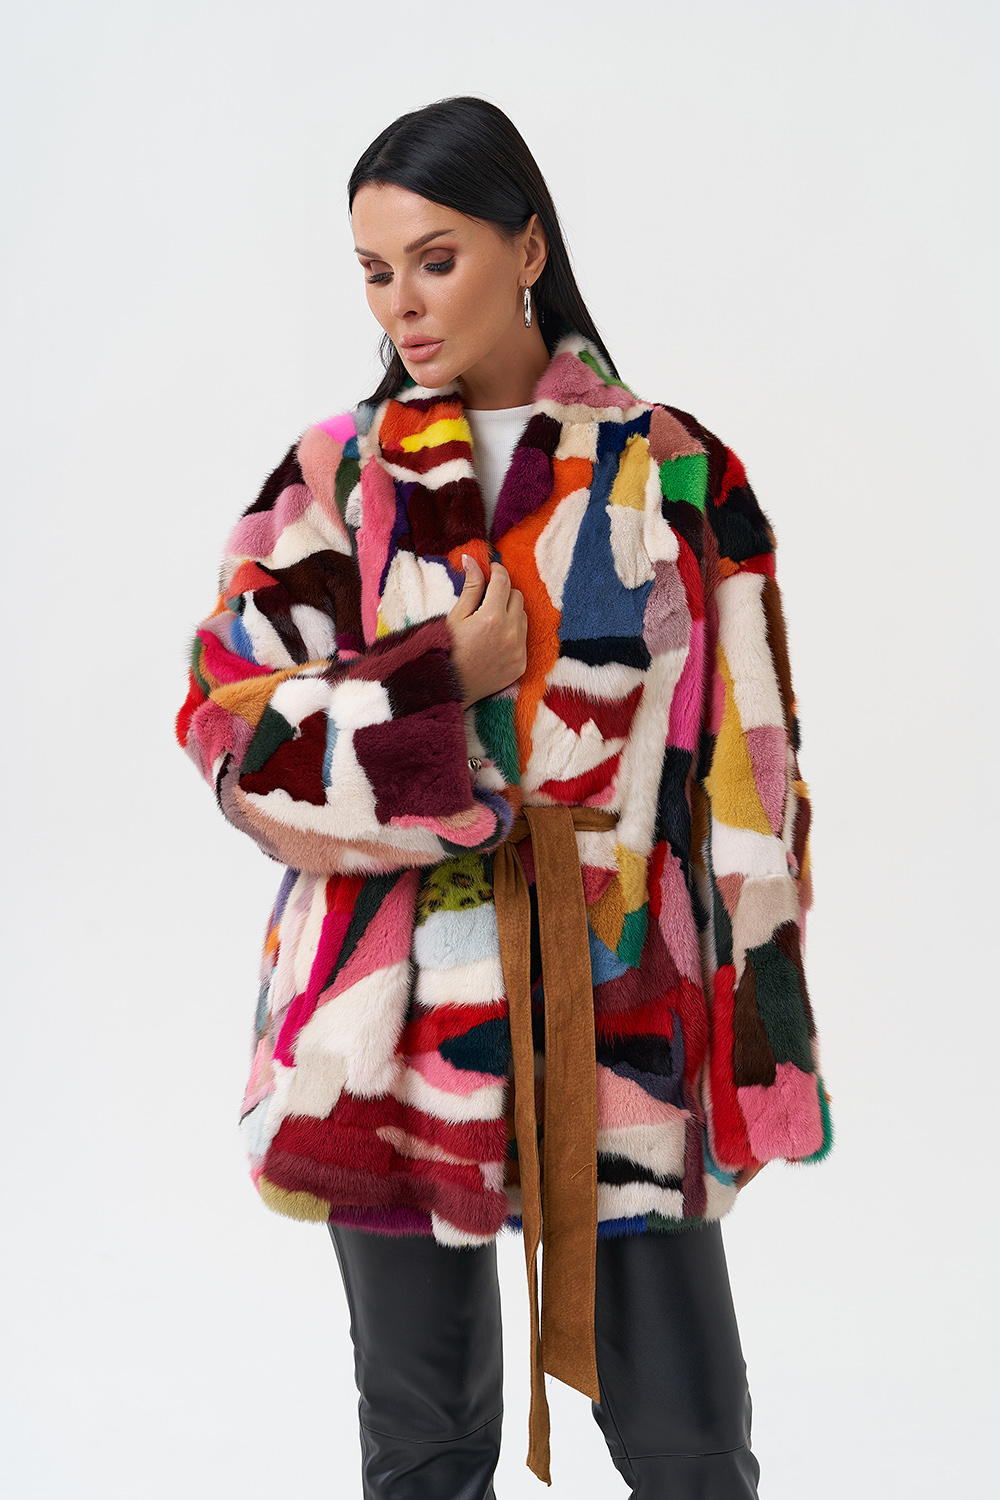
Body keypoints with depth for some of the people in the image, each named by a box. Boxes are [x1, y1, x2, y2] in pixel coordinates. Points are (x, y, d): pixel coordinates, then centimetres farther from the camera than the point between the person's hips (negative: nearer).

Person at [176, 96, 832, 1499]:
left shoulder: (681, 478, 0)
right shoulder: (332, 477, 3)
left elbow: (747, 768, 2)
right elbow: (231, 722, -1)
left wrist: (761, 1026, 0)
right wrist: (442, 685, -14)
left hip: (623, 1015, 0)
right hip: (392, 1016, 1)